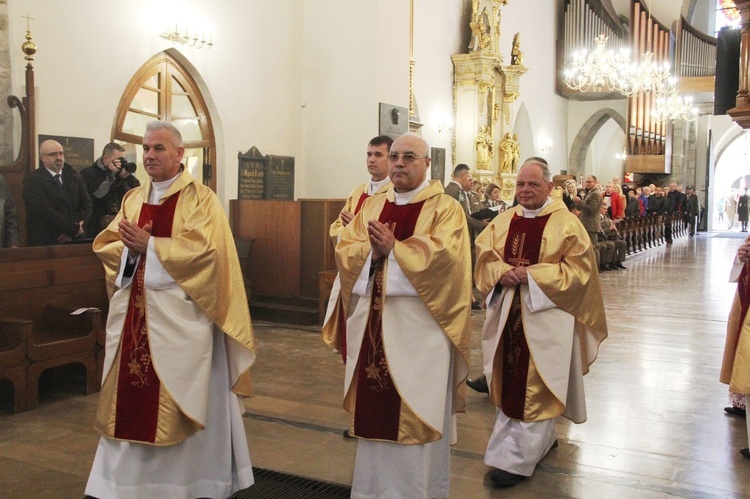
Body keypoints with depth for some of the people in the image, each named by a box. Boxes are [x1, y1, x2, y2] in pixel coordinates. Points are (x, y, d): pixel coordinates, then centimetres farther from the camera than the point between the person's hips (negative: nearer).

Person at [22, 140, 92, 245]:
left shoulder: (73, 176, 11)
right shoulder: (32, 180, -5)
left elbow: (86, 203, 7)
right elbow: (44, 211, -16)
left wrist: (78, 226, -9)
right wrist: (74, 228, -16)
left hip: (75, 240, 4)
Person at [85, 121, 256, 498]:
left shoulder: (200, 198, -4)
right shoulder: (133, 198, 14)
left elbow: (204, 249, -16)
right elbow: (104, 244, 10)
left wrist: (149, 246, -15)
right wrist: (130, 248, -11)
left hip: (179, 315, -5)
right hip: (133, 314, 6)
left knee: (179, 399, 1)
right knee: (132, 396, 9)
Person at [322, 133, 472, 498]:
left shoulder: (445, 208, -2)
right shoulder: (372, 207, 14)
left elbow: (444, 255, -17)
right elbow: (344, 250, 5)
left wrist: (393, 248, -17)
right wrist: (372, 250, -15)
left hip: (419, 326, -5)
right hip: (372, 323, 5)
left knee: (416, 411, 1)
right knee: (374, 407, 11)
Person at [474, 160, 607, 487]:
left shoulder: (566, 223, -5)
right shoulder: (503, 222, 9)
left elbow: (578, 268, -10)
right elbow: (485, 258, 7)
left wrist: (532, 275, -18)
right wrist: (502, 273, -15)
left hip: (544, 315, -5)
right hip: (508, 313, 5)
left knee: (533, 385, -2)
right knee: (511, 380, 12)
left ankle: (517, 458, 5)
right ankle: (540, 439, 32)